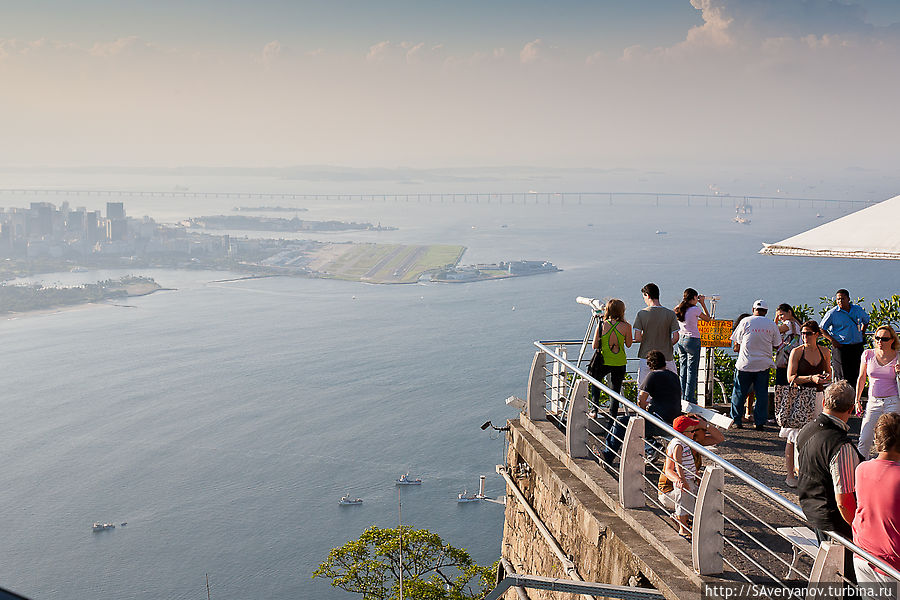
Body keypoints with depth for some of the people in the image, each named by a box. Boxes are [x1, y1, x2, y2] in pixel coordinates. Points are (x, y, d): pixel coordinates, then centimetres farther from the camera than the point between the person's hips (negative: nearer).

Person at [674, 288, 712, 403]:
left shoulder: (678, 309, 4)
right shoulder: (695, 309, -12)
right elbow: (707, 318, 3)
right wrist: (703, 304, 8)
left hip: (680, 340, 6)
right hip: (692, 340, -6)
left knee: (683, 369, 12)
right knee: (692, 370, 0)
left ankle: (683, 397, 15)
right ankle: (689, 398, 0)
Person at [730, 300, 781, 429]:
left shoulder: (745, 322, -3)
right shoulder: (771, 324, 2)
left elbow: (736, 343, 1)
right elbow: (776, 345, 8)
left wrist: (737, 349, 21)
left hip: (745, 364, -1)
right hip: (764, 364, 1)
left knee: (739, 393, 7)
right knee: (762, 394, 7)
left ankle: (737, 421, 10)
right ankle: (760, 422, 6)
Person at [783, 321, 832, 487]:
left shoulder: (824, 352, 8)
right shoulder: (796, 352, -4)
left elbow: (829, 374, 19)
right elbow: (791, 378, -9)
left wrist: (826, 377, -5)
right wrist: (811, 378, -21)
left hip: (818, 396, 4)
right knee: (793, 437, -2)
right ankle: (790, 475, 5)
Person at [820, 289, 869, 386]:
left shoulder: (858, 309, 7)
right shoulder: (832, 313, -5)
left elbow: (866, 320, 27)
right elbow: (821, 328, -1)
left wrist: (862, 333, 12)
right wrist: (832, 340, -12)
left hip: (857, 347, 4)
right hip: (841, 347, -4)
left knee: (857, 374, 8)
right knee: (843, 378, -6)